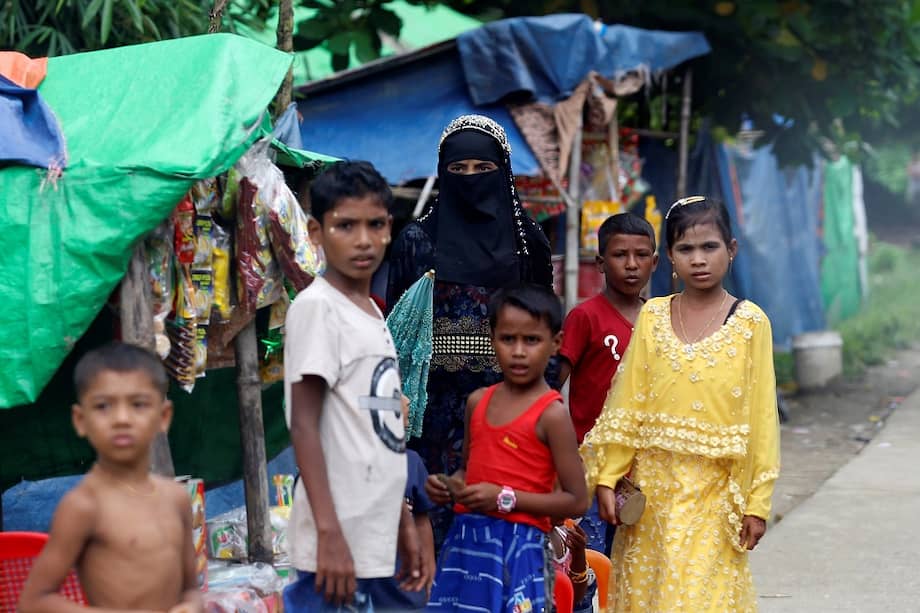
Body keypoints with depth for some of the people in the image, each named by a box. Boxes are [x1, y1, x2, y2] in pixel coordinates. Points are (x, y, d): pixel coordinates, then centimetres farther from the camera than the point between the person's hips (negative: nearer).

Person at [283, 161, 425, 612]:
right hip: (338, 542, -8)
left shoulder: (371, 312, 15)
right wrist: (330, 534, -22)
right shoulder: (316, 307, -11)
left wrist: (404, 524, 19)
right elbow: (304, 426, -16)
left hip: (372, 538, 8)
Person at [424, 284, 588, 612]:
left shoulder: (551, 413, -9)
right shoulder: (478, 401, 9)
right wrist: (446, 486, 2)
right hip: (464, 542, 6)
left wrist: (505, 498, -17)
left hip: (516, 546, -6)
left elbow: (577, 501, -10)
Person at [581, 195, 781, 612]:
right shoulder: (652, 316, 5)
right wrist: (607, 479, 0)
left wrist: (757, 501, -5)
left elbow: (760, 417, -3)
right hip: (652, 484, 3)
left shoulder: (749, 322, -2)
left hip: (715, 489, -3)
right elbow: (626, 404, 5)